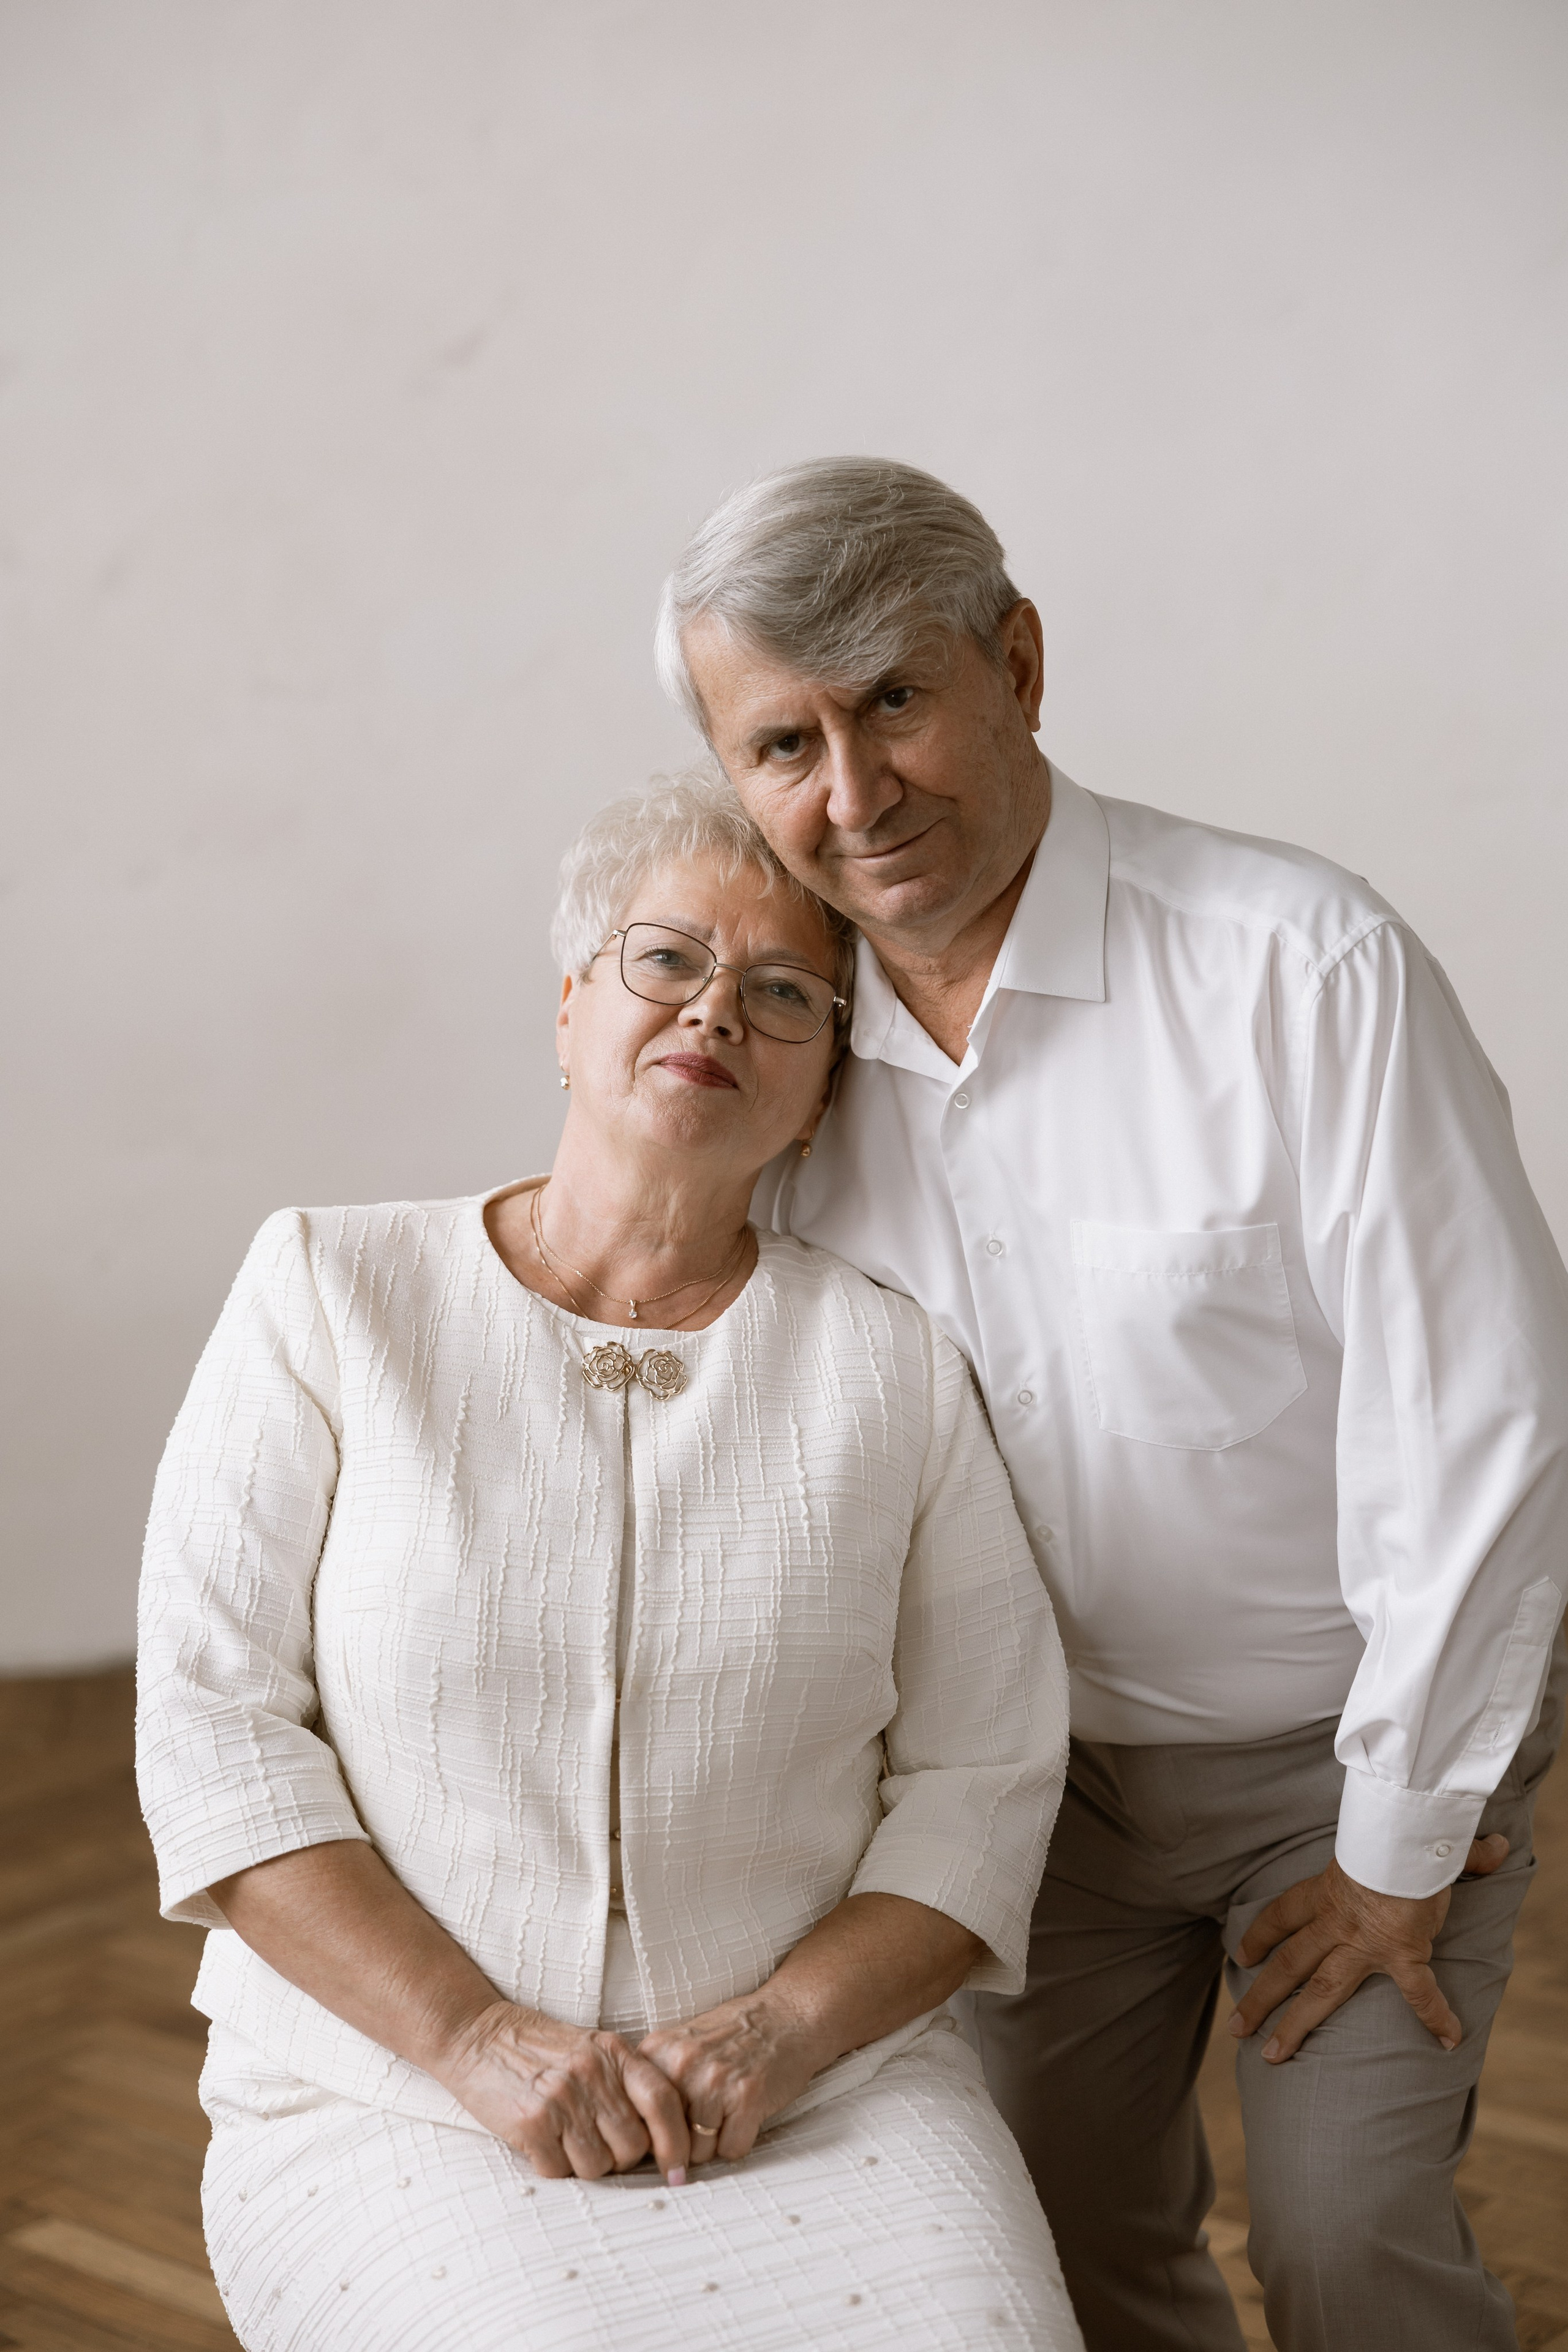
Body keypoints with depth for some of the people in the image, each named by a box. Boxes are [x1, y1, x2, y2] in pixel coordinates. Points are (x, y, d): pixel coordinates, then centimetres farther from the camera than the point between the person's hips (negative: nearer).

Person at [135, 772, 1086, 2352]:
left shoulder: (894, 1362, 2)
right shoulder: (331, 1290, -1)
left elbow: (983, 1779, 3)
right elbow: (213, 1720, -5)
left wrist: (782, 2029, -12)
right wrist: (478, 2038, -13)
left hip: (825, 2097, 2)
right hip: (394, 2096, -1)